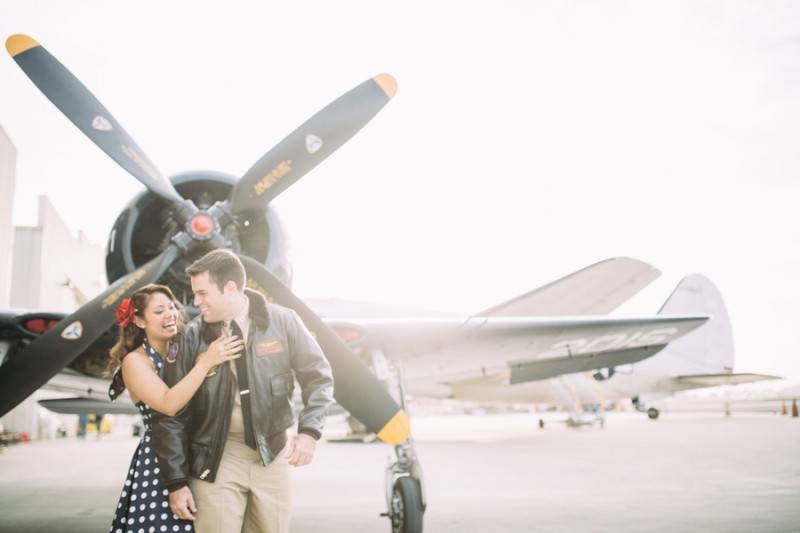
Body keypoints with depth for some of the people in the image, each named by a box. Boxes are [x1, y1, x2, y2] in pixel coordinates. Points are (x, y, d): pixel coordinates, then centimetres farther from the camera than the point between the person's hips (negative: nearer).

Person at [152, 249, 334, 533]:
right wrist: (176, 482, -3)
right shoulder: (192, 337, -7)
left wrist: (309, 430, -13)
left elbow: (318, 376, 2)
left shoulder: (283, 322, -7)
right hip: (216, 459, -1)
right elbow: (172, 414, -2)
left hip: (272, 455, 1)